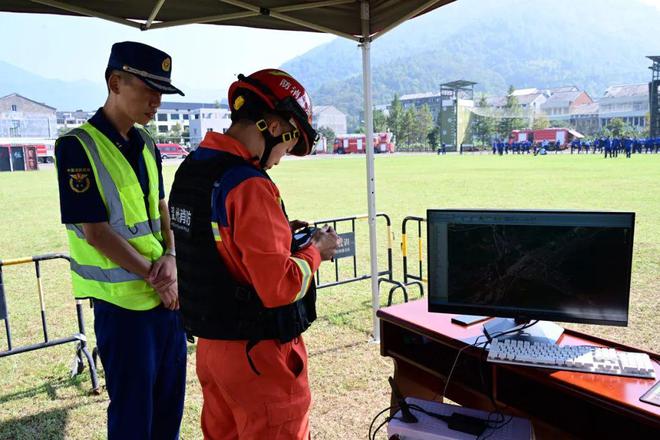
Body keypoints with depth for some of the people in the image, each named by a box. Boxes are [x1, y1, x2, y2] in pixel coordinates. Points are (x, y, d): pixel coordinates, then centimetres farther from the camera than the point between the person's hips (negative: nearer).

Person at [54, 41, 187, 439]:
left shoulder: (145, 143, 8)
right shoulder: (78, 146, -14)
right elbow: (95, 232, -16)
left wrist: (171, 257, -6)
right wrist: (153, 275, -12)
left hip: (169, 292, 7)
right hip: (124, 301, -6)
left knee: (170, 398, 19)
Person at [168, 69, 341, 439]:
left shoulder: (190, 169, 3)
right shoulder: (250, 186, -24)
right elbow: (280, 287, -26)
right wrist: (315, 251, -9)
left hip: (211, 345, 8)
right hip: (258, 354, -8)